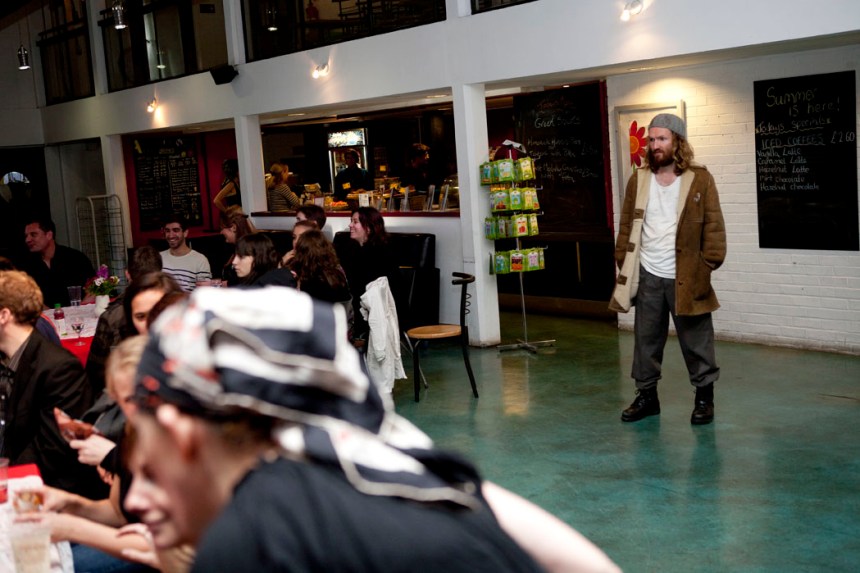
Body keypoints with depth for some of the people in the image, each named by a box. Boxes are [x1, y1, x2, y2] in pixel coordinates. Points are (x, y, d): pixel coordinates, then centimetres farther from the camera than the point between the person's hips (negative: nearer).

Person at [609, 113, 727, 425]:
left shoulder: (700, 179, -5)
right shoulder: (638, 180, 6)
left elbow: (714, 226, -4)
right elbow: (627, 226, 9)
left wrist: (707, 264, -9)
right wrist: (623, 263, 3)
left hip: (686, 277, -3)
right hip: (647, 277, 3)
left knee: (696, 341, 5)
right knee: (646, 340, 11)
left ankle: (704, 396, 19)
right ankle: (646, 395, 23)